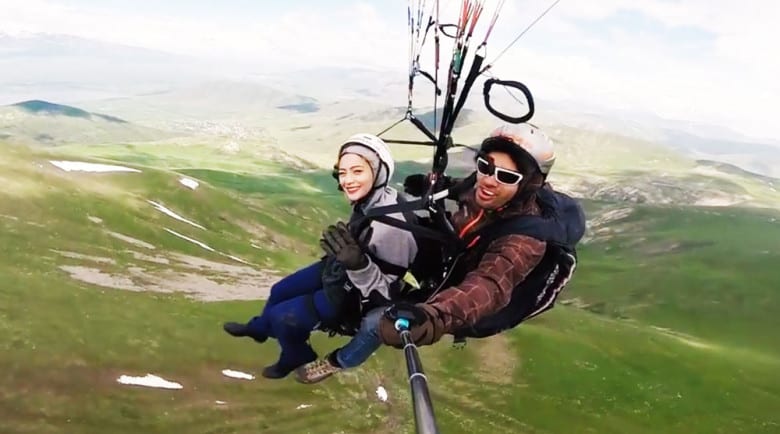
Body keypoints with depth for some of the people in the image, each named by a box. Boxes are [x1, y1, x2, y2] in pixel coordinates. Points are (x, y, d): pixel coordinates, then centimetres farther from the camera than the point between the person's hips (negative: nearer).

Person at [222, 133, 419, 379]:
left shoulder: (391, 225, -39)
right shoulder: (371, 199, -14)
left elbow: (384, 294, -32)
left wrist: (358, 264, -45)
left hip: (353, 295, -8)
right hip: (340, 271, 8)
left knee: (282, 316, -1)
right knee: (279, 292, 21)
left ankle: (297, 358, 31)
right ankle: (259, 328, 54)